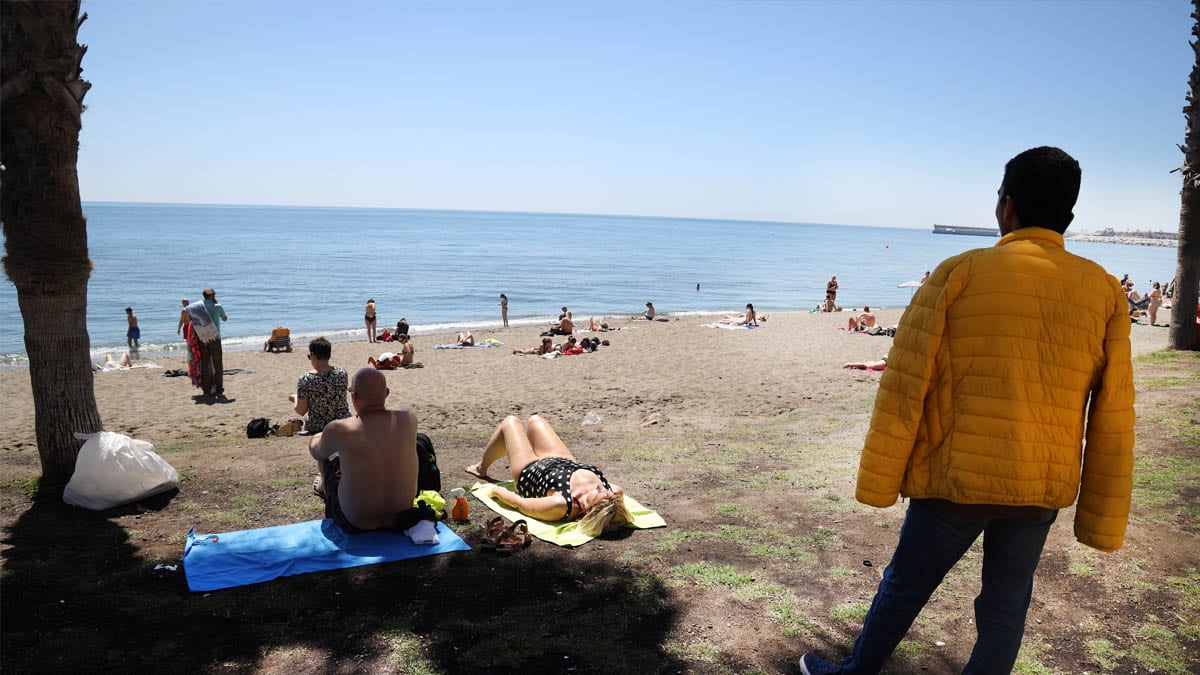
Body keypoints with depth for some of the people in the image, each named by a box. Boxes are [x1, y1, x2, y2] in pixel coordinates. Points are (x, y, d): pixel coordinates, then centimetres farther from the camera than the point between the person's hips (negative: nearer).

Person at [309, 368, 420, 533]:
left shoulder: (338, 430, -21)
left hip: (355, 524, -3)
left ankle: (324, 487, 52)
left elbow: (315, 452, 3)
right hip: (401, 517, 3)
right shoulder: (409, 420, -12)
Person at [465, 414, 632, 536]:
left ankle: (481, 469, 50)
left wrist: (497, 491, -15)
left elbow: (520, 503, -28)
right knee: (534, 419, 29)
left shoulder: (561, 505, -50)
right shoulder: (610, 491, -40)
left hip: (529, 473, -5)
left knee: (511, 421, 19)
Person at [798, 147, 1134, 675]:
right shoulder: (1104, 291, -1)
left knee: (904, 586, 16)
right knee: (1006, 607, 16)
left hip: (956, 477, -2)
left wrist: (878, 482, -1)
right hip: (1045, 487, 3)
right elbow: (1113, 420, 1)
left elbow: (905, 386, -10)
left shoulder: (960, 273, -10)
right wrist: (1101, 522, 9)